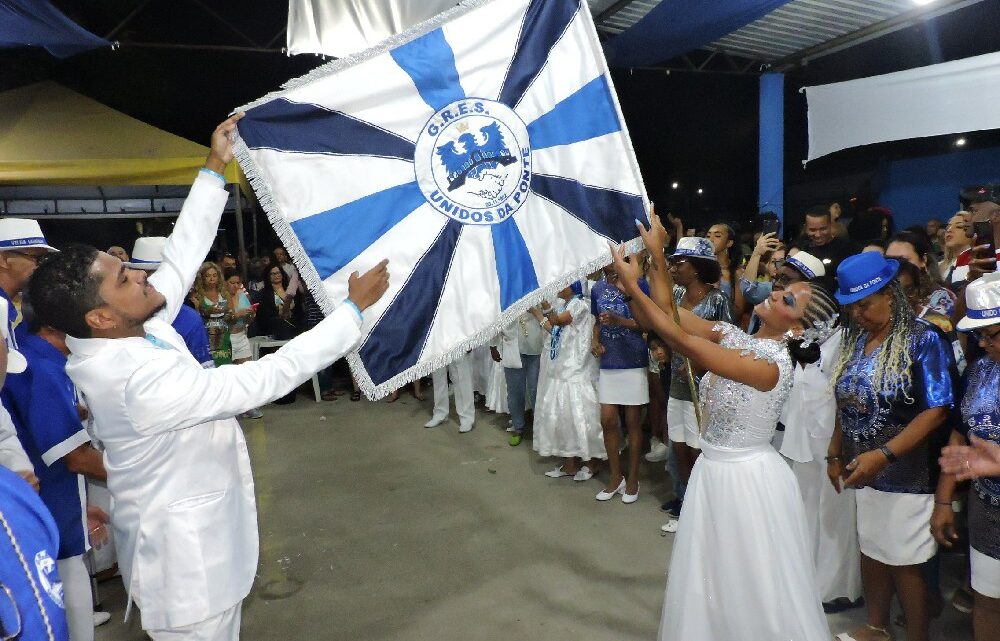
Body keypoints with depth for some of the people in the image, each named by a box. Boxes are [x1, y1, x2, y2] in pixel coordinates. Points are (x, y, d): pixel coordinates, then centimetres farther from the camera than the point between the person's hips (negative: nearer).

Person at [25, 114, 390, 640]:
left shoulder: (136, 328, -7)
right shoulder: (142, 379, -33)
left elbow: (183, 256, 0)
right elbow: (269, 377, -32)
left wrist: (214, 169, 2)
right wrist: (354, 308, -25)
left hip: (185, 527, 9)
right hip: (186, 548, -9)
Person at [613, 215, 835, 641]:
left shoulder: (774, 364, -24)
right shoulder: (735, 336, -2)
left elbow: (681, 340, -29)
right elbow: (670, 313, -5)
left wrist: (631, 284, -27)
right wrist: (656, 256, -17)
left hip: (748, 477, -7)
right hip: (713, 467, 7)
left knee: (753, 584, 11)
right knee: (710, 578, 22)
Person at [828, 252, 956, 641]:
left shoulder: (923, 339, -13)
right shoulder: (856, 340, 6)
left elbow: (937, 410, -19)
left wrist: (883, 455, -25)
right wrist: (835, 454, 13)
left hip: (907, 477, -6)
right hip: (864, 472, 6)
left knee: (904, 562, 5)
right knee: (871, 551, 17)